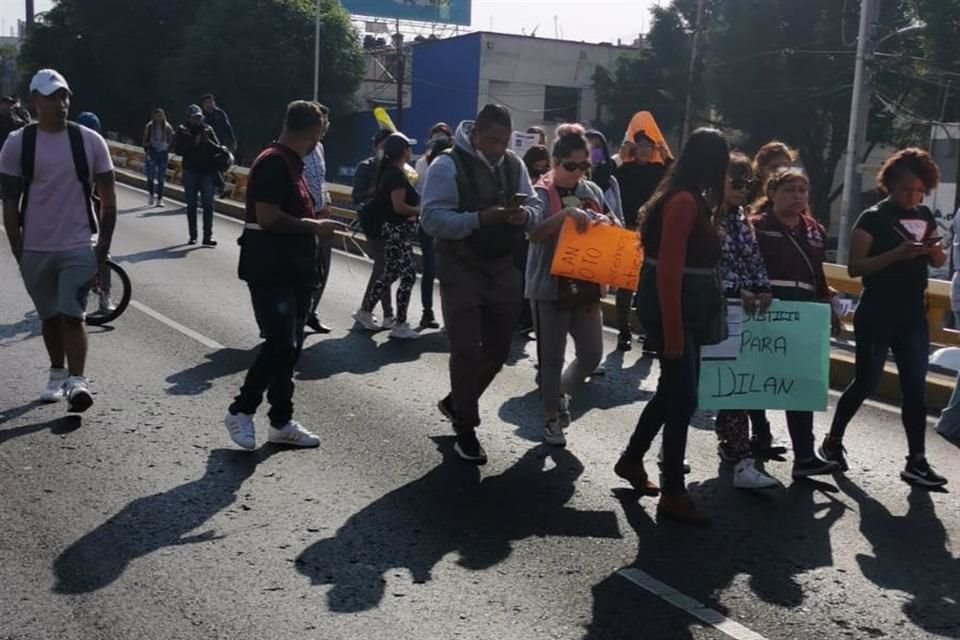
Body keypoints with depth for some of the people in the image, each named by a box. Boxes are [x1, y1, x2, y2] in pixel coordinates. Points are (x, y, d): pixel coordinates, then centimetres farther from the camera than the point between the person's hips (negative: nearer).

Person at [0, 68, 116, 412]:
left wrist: (104, 244, -2)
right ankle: (57, 375, 28)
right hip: (35, 249, 2)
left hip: (78, 247, -2)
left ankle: (77, 381, -9)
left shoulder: (90, 141, -3)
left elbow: (108, 198, 2)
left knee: (71, 315, -9)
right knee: (50, 316, 14)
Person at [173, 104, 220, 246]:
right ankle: (192, 236, 15)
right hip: (190, 172, 0)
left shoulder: (208, 129, 5)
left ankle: (207, 236, -4)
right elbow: (177, 149, -9)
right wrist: (193, 143, -18)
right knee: (191, 205, 7)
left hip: (207, 172, 0)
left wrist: (208, 141, -16)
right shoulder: (182, 131, 1)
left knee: (208, 205, -5)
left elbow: (217, 148, 1)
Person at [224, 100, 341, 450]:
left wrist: (313, 225, 10)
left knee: (290, 346, 11)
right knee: (280, 344, -12)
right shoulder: (273, 162, -16)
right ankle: (241, 410, 5)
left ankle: (281, 421, 19)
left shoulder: (291, 163, 15)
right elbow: (267, 217, -24)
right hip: (270, 270, -10)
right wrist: (314, 226, -15)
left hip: (293, 269, 10)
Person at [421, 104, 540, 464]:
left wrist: (525, 215, -14)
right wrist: (480, 219, -30)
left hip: (504, 271, 6)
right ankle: (465, 429, 13)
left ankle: (456, 402, 37)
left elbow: (535, 206, 10)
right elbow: (433, 219, -20)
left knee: (497, 351, 14)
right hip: (461, 272, -6)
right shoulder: (448, 165, -13)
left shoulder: (514, 165, 6)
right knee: (467, 352, -3)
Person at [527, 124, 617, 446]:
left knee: (592, 353, 8)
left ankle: (559, 392, 35)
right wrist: (565, 214, -35)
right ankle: (551, 418, 19)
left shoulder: (593, 191, 7)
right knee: (552, 357, 4)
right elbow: (534, 233, -22)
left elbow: (616, 228, 14)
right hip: (550, 287, -5)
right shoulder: (541, 193, -8)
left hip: (586, 286, 5)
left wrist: (607, 222, -9)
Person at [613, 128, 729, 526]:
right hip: (672, 311, -10)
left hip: (687, 309, 10)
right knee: (683, 398, -5)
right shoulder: (684, 201, -18)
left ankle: (631, 460, 33)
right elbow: (668, 270, -23)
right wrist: (673, 333, -23)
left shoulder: (691, 199, 11)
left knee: (672, 390, 17)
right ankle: (673, 494, 4)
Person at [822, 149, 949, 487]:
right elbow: (854, 267, -15)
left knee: (915, 386, 2)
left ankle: (916, 461, 7)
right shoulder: (873, 218, -8)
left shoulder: (925, 216, 10)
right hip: (876, 313, -5)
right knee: (867, 381, 1)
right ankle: (833, 441, 20)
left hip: (913, 314, 6)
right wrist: (897, 253, -26)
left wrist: (934, 250, -6)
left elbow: (938, 262, 17)